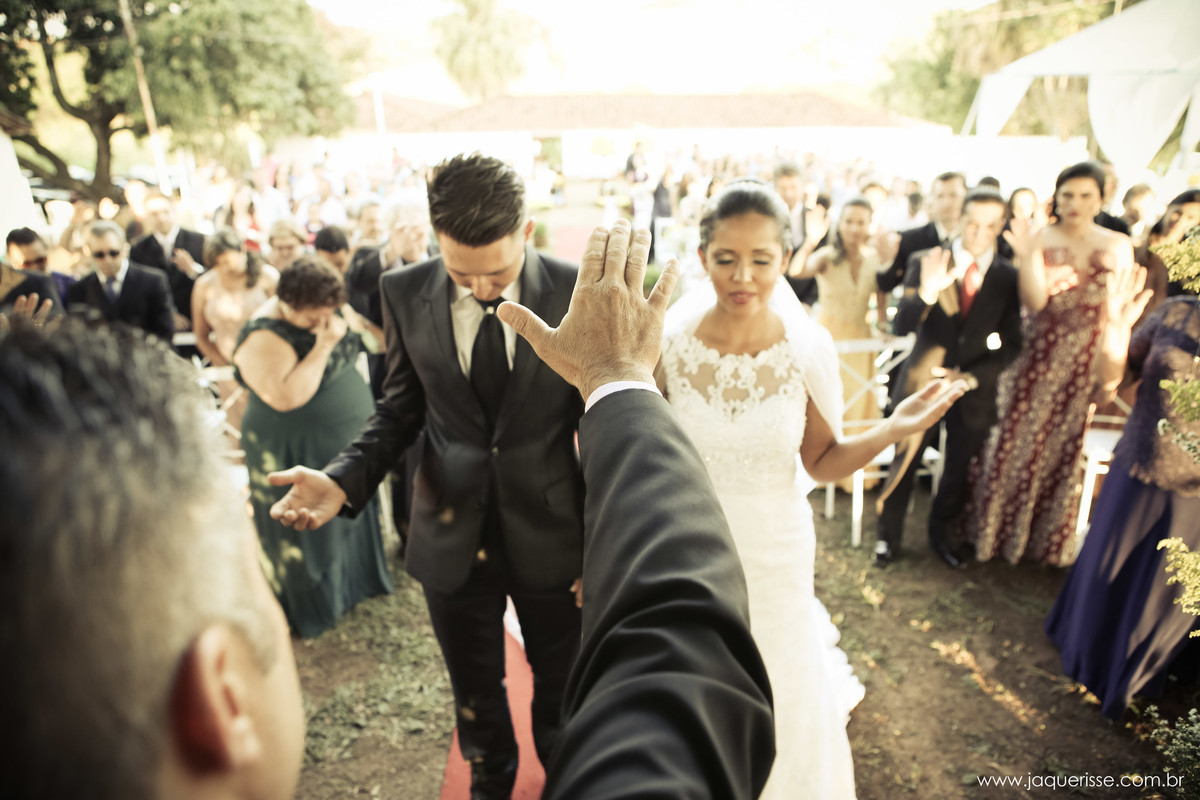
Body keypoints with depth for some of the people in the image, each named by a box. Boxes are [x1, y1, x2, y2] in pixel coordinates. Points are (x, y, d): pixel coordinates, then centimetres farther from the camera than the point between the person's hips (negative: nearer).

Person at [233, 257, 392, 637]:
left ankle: (353, 579, 43)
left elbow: (353, 345, 14)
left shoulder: (321, 313, 0)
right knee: (308, 532, 8)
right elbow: (286, 397, -34)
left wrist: (341, 329, -4)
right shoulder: (264, 338, -24)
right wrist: (321, 347, -32)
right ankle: (311, 606, 28)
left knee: (348, 516, 22)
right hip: (299, 456, -8)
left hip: (346, 443, 8)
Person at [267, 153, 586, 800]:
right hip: (453, 536, 2)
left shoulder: (577, 292, -14)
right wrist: (344, 479, -16)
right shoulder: (405, 293, -8)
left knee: (562, 692, 22)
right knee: (475, 697, 24)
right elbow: (402, 407, 2)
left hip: (551, 538, -1)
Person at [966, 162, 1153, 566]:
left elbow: (1120, 311, 4)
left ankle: (1047, 536, 31)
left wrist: (1113, 370, 1)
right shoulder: (1041, 241, -6)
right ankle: (997, 526, 24)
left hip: (1086, 363, 3)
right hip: (1038, 358, -2)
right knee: (1018, 439, 5)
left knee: (1065, 445, 13)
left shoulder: (1118, 246, 1)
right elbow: (1034, 302, -19)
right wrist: (1029, 257, -33)